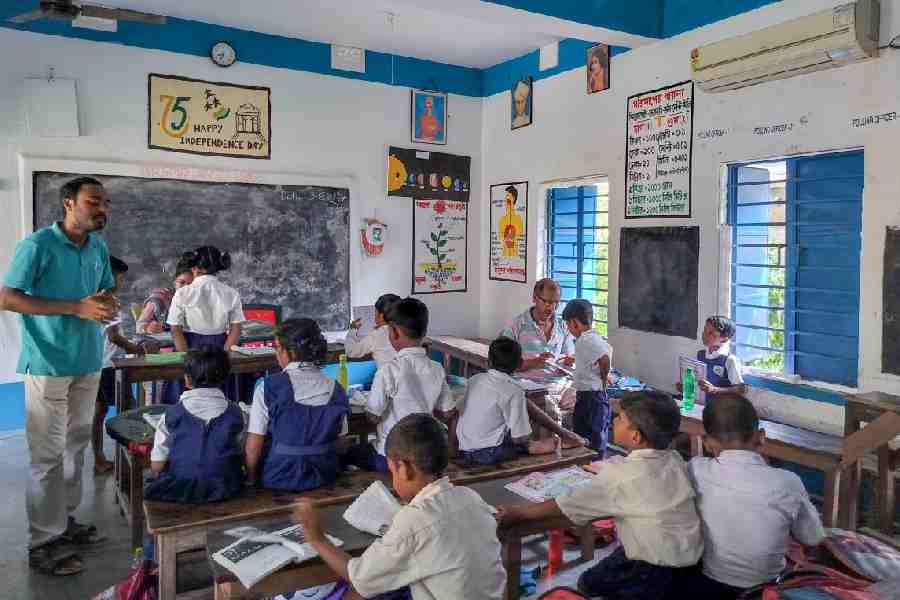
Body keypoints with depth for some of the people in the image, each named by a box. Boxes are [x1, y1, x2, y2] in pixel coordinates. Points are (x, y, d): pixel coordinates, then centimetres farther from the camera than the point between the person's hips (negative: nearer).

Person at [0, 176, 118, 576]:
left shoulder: (99, 247, 8)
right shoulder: (37, 245, -12)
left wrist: (107, 305, -6)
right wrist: (77, 307, -21)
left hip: (88, 361, 7)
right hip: (49, 364, -7)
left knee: (76, 446, 15)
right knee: (48, 455, -1)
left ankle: (65, 519, 30)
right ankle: (44, 543, 8)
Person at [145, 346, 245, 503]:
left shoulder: (172, 415, -8)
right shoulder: (235, 413, -4)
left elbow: (156, 465, -6)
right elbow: (240, 455, 4)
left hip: (181, 491, -1)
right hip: (225, 490, 1)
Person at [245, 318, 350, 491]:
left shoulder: (268, 387, -15)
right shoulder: (335, 389, -5)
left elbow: (253, 447, -13)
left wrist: (251, 480, 2)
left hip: (279, 479, -4)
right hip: (324, 477, 4)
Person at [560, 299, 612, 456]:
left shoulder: (585, 340, -19)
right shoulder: (594, 337, 9)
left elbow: (605, 359, -32)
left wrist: (603, 380, -16)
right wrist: (576, 360, 25)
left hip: (590, 399, -10)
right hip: (598, 398, 10)